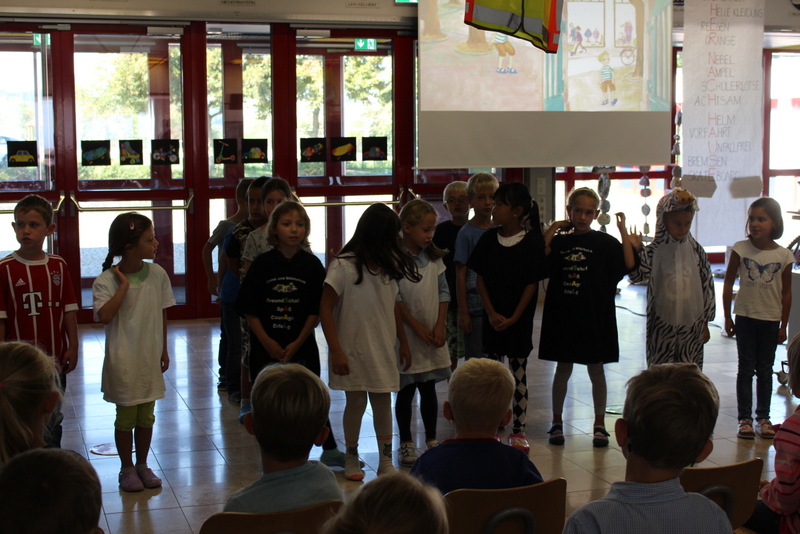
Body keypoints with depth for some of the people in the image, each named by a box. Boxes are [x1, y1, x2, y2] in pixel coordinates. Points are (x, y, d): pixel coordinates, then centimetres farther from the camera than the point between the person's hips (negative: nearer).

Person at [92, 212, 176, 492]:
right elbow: (105, 316, -29)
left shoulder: (157, 274, -2)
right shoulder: (106, 280, -14)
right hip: (123, 361, -4)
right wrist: (124, 285, -25)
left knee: (146, 416, 13)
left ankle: (143, 465, 29)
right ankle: (127, 469, 22)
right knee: (126, 416, 6)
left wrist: (163, 349, 11)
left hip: (150, 358, 4)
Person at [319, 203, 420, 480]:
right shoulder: (343, 267, -13)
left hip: (382, 349, 5)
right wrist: (336, 351, -18)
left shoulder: (387, 267, 6)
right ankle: (351, 459, 21)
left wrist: (403, 342, 17)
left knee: (383, 402, 8)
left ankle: (386, 461, 16)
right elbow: (325, 310, -14)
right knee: (356, 402, 4)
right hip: (352, 349, -5)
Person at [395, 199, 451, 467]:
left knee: (429, 390, 12)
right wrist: (417, 327, -13)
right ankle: (406, 443, 16)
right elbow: (394, 298, -13)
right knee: (405, 392, 5)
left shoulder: (434, 257, 8)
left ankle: (432, 439, 24)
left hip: (433, 336, 5)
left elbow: (443, 292, 8)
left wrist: (440, 326, -3)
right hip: (406, 335, -5)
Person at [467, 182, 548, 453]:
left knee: (519, 373, 6)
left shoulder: (532, 241, -8)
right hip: (493, 317, 3)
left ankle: (518, 430, 14)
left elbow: (532, 283, -7)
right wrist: (492, 314, -8)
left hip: (519, 318, -3)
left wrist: (514, 317, -12)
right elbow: (480, 279, 2)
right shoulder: (488, 239, 0)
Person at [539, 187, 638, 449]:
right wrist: (552, 229, -8)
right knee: (563, 369, 11)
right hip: (563, 316, 2)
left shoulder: (605, 242, -2)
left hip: (594, 316, -2)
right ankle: (557, 422, 22)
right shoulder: (559, 242, 4)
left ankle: (599, 424, 19)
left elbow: (629, 263, -14)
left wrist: (623, 230, -14)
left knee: (596, 370, 8)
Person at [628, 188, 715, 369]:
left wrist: (705, 323, 9)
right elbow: (636, 275, -21)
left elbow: (707, 286, 8)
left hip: (691, 324, 2)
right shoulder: (654, 251, -5)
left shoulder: (696, 251, 2)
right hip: (662, 325, -2)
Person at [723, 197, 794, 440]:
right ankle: (745, 418, 11)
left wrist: (783, 325, 3)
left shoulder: (784, 255, -5)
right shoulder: (740, 249, -7)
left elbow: (786, 292, 2)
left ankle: (763, 417, 19)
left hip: (771, 320, 1)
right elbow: (728, 283, -1)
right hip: (745, 317, -1)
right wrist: (727, 318, -1)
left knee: (765, 370, 10)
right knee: (746, 369, 5)